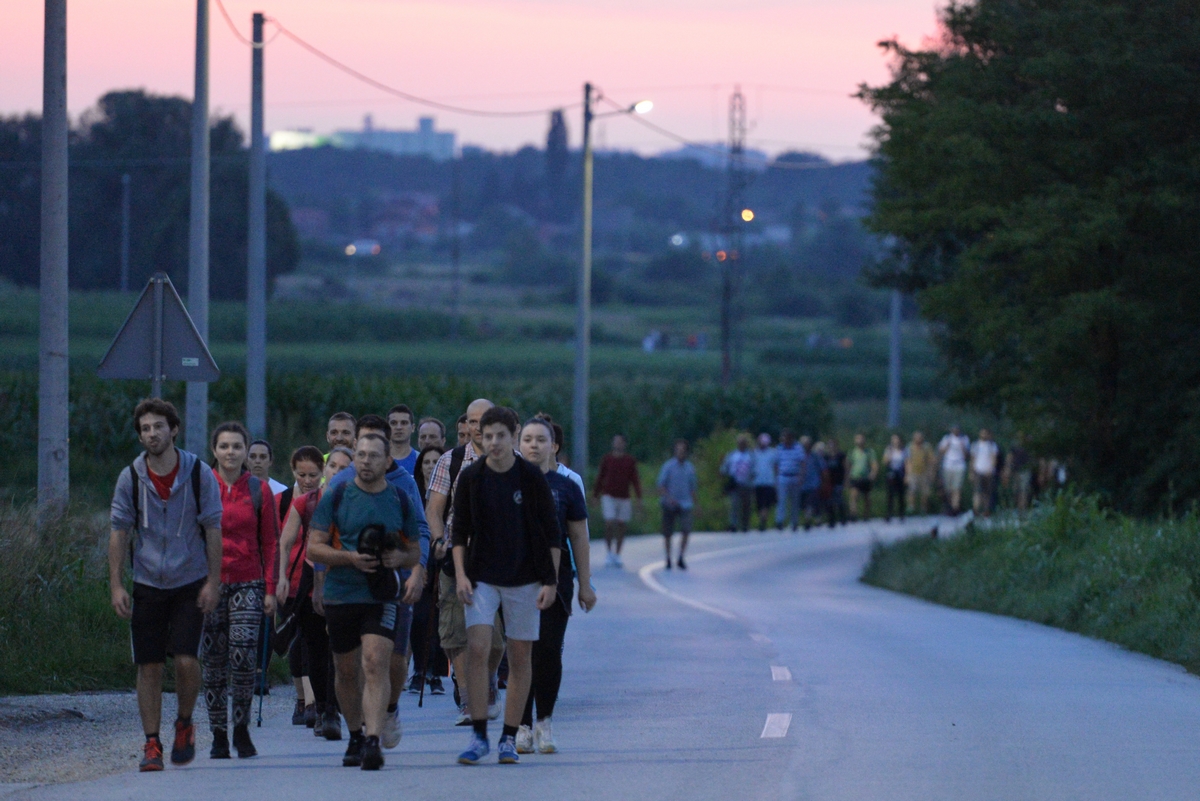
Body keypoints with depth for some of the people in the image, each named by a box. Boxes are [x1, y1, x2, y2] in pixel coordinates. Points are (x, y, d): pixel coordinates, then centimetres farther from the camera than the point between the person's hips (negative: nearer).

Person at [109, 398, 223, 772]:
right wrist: (116, 585, -3)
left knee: (186, 660, -13)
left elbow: (213, 529, 0)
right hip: (147, 584, 2)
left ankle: (184, 724, 13)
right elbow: (119, 532, 4)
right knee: (148, 667, -1)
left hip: (190, 584, -2)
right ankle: (152, 744, 7)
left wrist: (213, 582, -5)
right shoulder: (130, 478, -1)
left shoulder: (199, 474, -4)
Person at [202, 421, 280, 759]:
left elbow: (271, 542, 7)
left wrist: (270, 590, 1)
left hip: (248, 584, -1)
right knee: (213, 663, 1)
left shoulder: (259, 491, 5)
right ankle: (219, 735, 9)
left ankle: (242, 728, 4)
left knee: (244, 656, -14)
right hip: (210, 585, 1)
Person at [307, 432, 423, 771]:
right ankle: (355, 736, 31)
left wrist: (400, 558, -10)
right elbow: (314, 547, -1)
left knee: (375, 662, -19)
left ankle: (373, 740, -26)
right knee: (346, 671, 11)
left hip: (383, 597, -1)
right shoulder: (335, 497, 2)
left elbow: (416, 553, 14)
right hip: (341, 596, 1)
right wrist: (350, 558, -16)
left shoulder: (401, 502, 6)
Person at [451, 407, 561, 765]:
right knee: (477, 649, -13)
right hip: (482, 578, 0)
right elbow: (460, 531, 5)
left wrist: (550, 581, -4)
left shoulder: (532, 478, -4)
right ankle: (479, 736, -7)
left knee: (521, 656, 2)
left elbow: (551, 533, 1)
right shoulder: (470, 477, -1)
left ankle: (509, 739, 10)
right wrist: (461, 574, -5)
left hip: (524, 579, 0)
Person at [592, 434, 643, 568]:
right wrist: (594, 495, 9)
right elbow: (599, 478, 9)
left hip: (624, 498, 1)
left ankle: (617, 555, 12)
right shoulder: (606, 459, 3)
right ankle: (608, 552, 2)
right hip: (609, 497, -1)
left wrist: (639, 500, -2)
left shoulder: (630, 460, 4)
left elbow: (635, 480, 4)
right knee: (609, 524, -12)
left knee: (622, 527, 2)